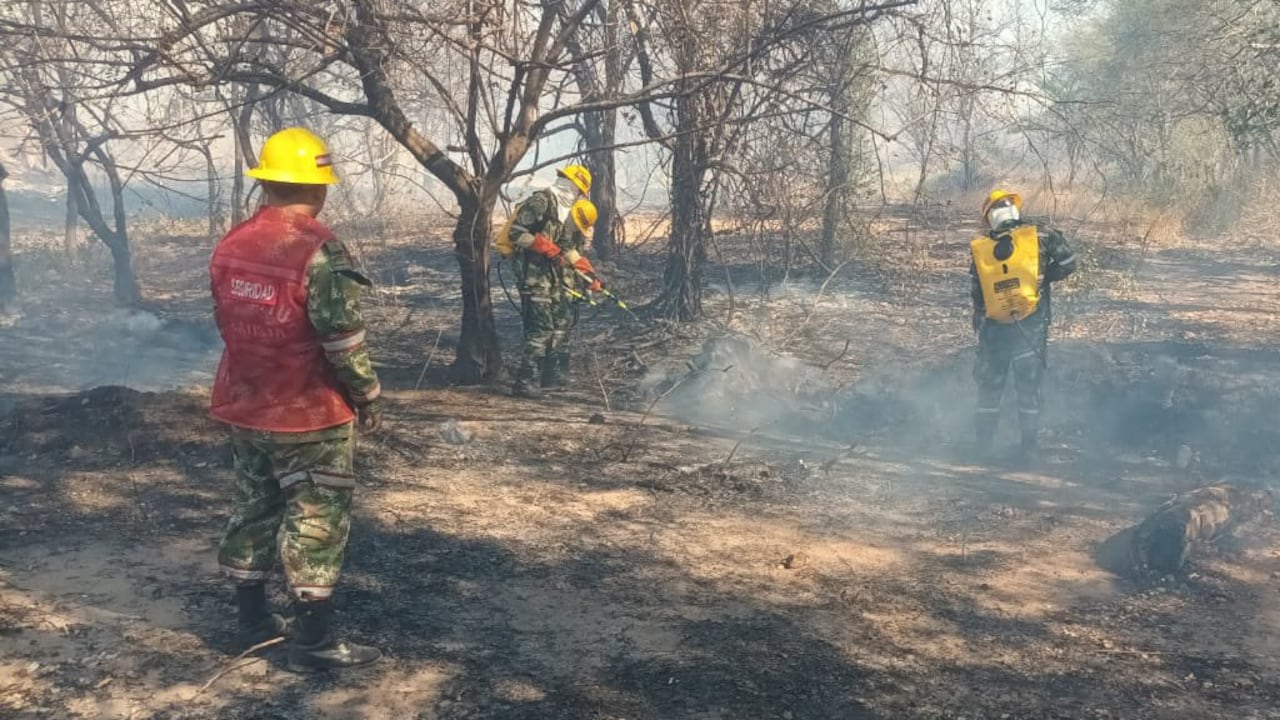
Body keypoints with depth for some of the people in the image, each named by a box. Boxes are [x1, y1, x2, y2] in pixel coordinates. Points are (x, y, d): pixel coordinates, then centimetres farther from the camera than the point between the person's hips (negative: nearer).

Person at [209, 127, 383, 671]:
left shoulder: (230, 245, 3)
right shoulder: (320, 252, -20)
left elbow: (226, 324, 12)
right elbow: (344, 341, -19)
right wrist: (369, 397, -6)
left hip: (242, 407, 7)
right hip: (309, 416, -7)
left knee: (253, 509, 19)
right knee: (315, 521, 2)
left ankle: (252, 620, 30)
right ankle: (313, 642, 7)